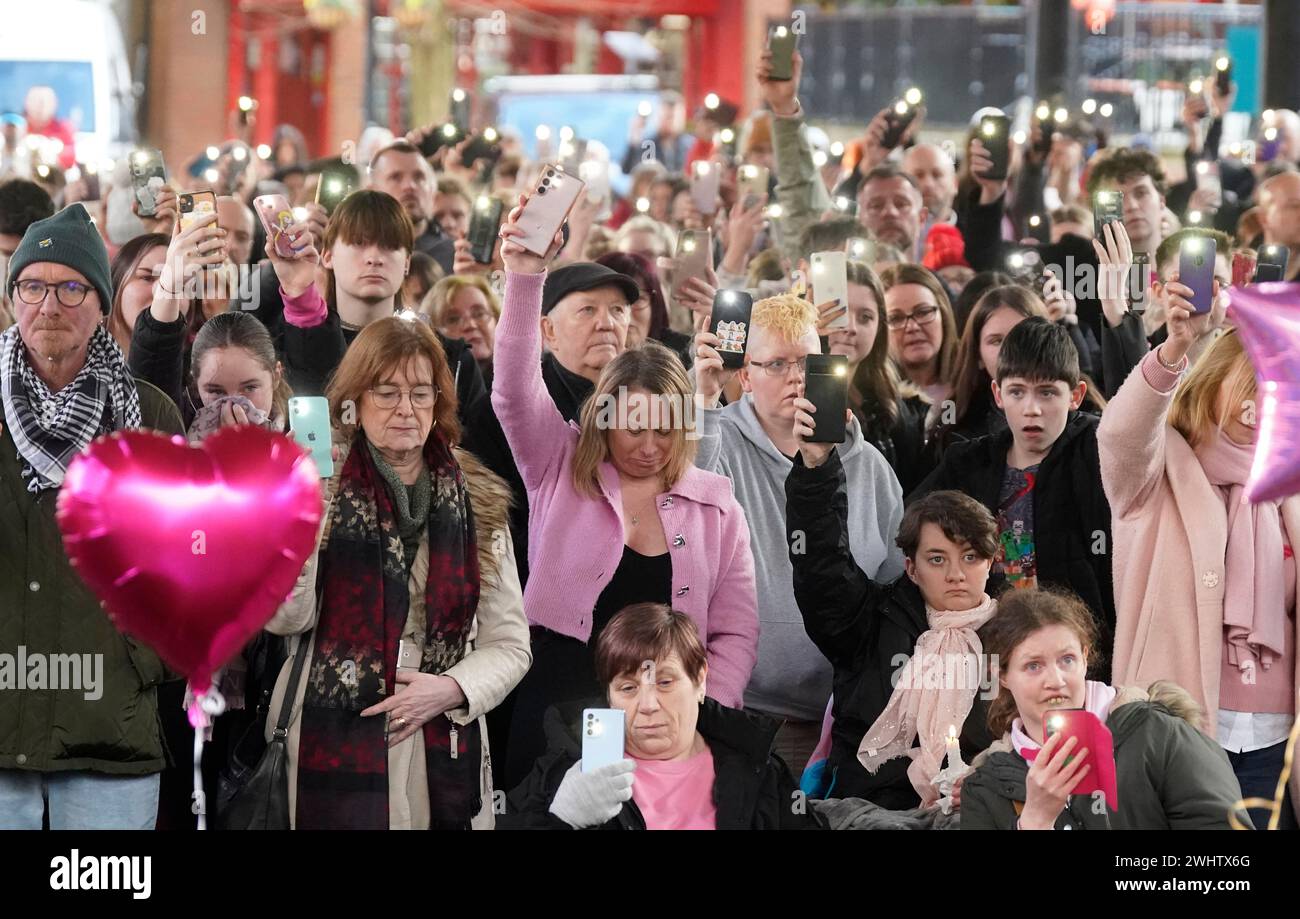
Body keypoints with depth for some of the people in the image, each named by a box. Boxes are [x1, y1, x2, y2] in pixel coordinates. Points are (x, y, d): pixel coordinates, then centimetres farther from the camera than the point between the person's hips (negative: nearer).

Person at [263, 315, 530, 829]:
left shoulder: (478, 500, 7)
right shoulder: (322, 490, 0)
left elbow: (509, 643, 9)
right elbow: (285, 619, -11)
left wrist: (451, 689, -9)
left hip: (445, 750, 3)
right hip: (335, 750, -2)